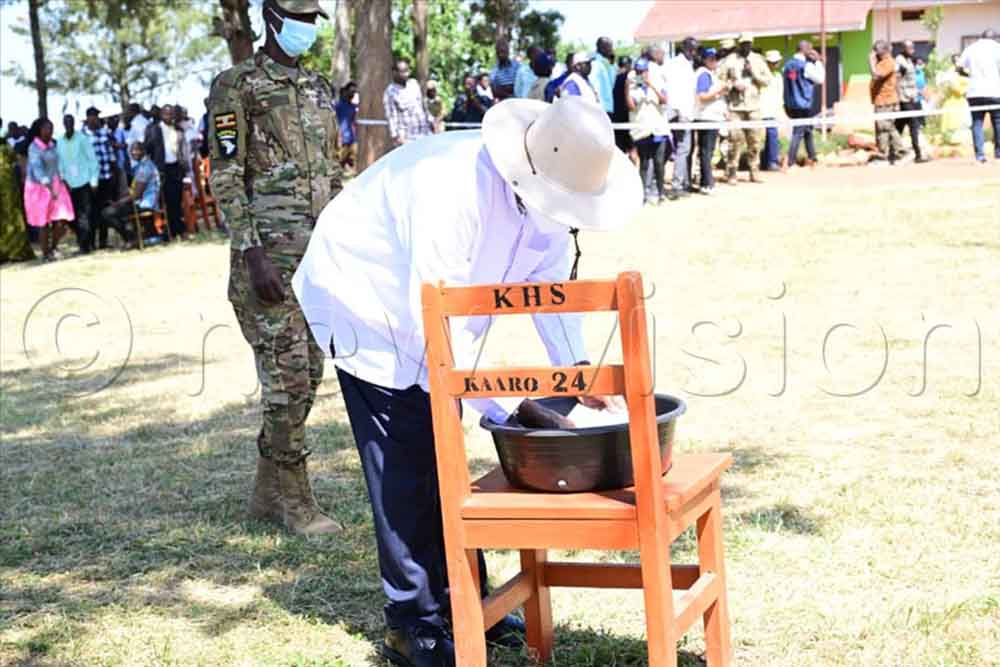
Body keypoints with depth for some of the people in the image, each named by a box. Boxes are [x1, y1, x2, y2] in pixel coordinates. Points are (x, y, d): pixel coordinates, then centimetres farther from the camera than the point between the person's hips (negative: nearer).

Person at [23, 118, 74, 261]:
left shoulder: (52, 145, 5)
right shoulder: (34, 147, -15)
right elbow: (37, 168, -28)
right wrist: (49, 188, -38)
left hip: (56, 185, 5)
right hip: (40, 188, -5)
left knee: (61, 221, -4)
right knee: (45, 224, 3)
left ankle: (52, 248, 19)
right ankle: (45, 253, 18)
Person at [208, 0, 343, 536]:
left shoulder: (319, 89, 16)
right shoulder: (237, 87, -5)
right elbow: (225, 179, -11)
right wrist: (252, 255, -18)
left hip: (321, 251, 7)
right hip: (272, 253, -7)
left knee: (308, 376, 9)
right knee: (287, 379, -6)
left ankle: (267, 493, 21)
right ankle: (294, 499, 6)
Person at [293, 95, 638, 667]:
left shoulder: (547, 190, -13)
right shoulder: (455, 190, -38)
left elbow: (552, 279, -3)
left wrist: (576, 368, -17)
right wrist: (507, 406, -35)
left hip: (433, 320, 8)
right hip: (366, 304, -8)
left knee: (444, 459, 13)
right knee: (405, 469, -7)